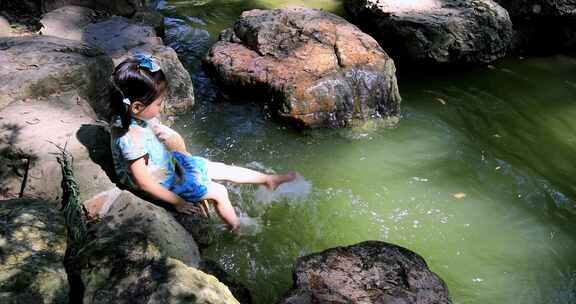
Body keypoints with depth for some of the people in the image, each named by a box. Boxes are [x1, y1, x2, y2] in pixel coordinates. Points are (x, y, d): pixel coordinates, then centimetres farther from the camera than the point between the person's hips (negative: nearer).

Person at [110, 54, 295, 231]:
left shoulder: (134, 115, -13)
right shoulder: (132, 139, -38)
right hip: (162, 183, -8)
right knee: (219, 193, 1)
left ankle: (268, 180, 29)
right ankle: (237, 230, 25)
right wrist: (177, 202, -20)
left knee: (223, 169, 12)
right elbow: (144, 183, -30)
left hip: (169, 161, 8)